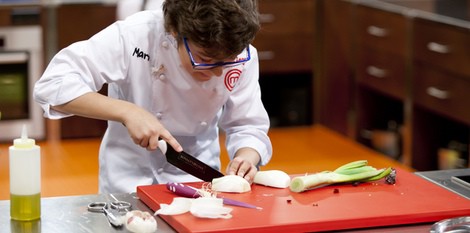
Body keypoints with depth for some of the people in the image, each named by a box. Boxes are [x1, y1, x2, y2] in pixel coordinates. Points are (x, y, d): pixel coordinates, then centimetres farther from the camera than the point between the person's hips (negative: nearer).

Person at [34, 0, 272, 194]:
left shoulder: (242, 58, -14)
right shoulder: (135, 36, -23)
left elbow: (247, 127, -4)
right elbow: (51, 85, -23)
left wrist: (246, 159, -25)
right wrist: (127, 111, -32)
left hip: (197, 182, 1)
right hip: (129, 180, -1)